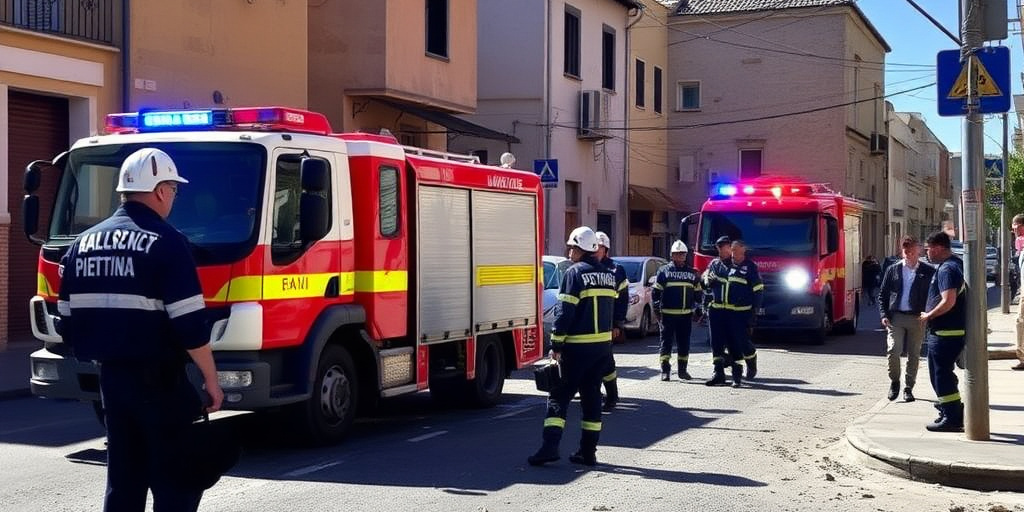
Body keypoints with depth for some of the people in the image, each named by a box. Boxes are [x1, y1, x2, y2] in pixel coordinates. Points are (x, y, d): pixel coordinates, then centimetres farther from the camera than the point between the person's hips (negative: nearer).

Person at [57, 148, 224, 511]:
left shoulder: (83, 244, 9)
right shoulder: (165, 243, -13)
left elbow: (68, 320, 13)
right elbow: (189, 324, -17)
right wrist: (211, 380, -9)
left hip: (110, 376, 7)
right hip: (159, 378, -7)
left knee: (123, 478, 14)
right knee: (176, 477, 1)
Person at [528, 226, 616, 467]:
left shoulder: (575, 273, -11)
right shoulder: (608, 275, 11)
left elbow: (566, 311, -15)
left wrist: (556, 345, -12)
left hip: (578, 347, -6)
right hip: (603, 345, 7)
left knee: (560, 395, -1)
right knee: (592, 396, 12)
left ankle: (550, 446, -10)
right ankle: (588, 451, 12)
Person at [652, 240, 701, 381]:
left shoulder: (692, 273, 13)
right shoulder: (664, 271, 2)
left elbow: (698, 293, 19)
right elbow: (655, 291, 0)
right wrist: (656, 308, -6)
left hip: (686, 315, 3)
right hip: (668, 314, -3)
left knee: (684, 344, 8)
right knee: (666, 342, -2)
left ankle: (682, 370, 19)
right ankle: (665, 371, 1)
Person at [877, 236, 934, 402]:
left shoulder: (928, 272, 4)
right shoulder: (893, 270, 8)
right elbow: (882, 295, 10)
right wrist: (884, 315, -3)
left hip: (917, 319, 0)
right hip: (896, 317, 0)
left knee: (914, 355, 4)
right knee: (893, 350, -12)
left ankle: (909, 388, 14)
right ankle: (894, 381, 9)